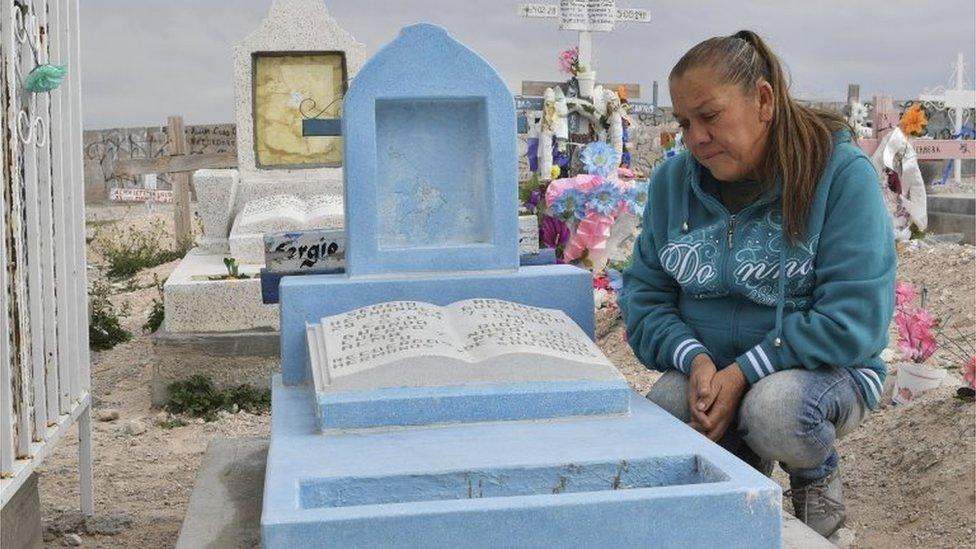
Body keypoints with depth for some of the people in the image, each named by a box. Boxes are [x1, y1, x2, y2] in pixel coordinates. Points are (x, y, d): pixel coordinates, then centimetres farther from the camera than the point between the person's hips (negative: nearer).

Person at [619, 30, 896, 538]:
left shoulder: (841, 172, -14)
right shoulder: (672, 181, 1)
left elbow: (855, 316, -19)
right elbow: (644, 292, 3)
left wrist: (743, 373, -25)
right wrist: (696, 360, -18)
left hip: (825, 368, -4)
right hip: (705, 369, 4)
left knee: (776, 407, -37)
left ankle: (818, 479, 1)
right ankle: (745, 471, 8)